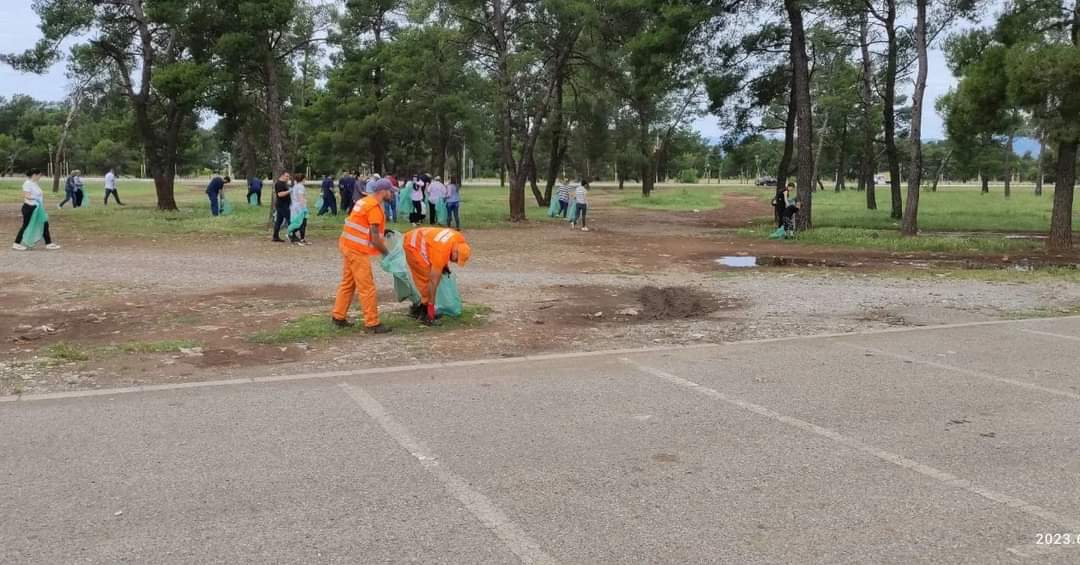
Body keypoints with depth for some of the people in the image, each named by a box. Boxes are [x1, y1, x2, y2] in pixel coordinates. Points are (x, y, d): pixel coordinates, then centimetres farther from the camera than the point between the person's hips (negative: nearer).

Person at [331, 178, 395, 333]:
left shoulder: (365, 201, 13)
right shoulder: (375, 207, -16)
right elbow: (375, 237, -18)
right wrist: (387, 252, -7)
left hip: (348, 245, 10)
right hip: (358, 250, -10)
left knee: (348, 283, 17)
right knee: (367, 287, -5)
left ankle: (338, 317, 24)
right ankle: (372, 324, -2)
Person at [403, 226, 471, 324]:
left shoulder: (460, 239, -14)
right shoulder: (441, 253, -34)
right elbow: (433, 281, -30)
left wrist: (444, 264, 5)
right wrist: (431, 305, -25)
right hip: (413, 246, -9)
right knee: (428, 277, -13)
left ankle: (419, 308, 16)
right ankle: (425, 308, -5)